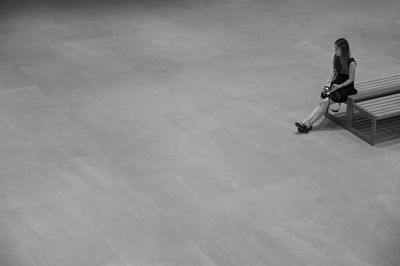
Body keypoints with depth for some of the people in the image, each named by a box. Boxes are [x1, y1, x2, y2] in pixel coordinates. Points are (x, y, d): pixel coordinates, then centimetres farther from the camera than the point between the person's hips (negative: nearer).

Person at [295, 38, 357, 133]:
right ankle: (306, 122, -29)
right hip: (336, 83, 6)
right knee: (322, 101, -17)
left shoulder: (351, 63, -20)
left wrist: (339, 86, -19)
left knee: (326, 101, -22)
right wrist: (329, 82, -1)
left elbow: (351, 79, -12)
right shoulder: (336, 57, 1)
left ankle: (308, 123, -24)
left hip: (346, 87, -6)